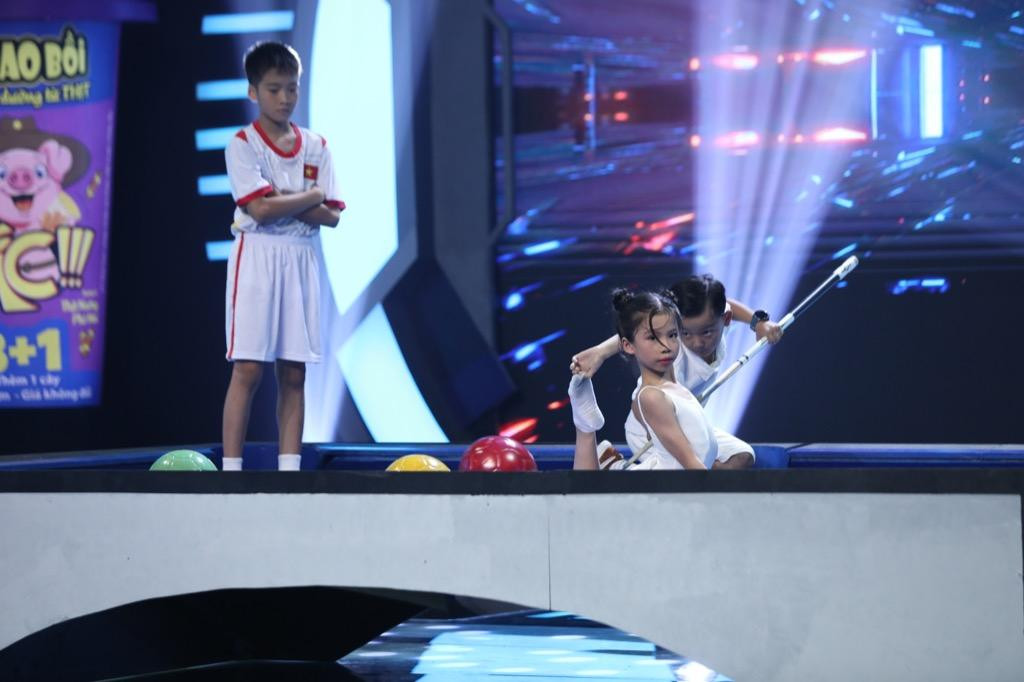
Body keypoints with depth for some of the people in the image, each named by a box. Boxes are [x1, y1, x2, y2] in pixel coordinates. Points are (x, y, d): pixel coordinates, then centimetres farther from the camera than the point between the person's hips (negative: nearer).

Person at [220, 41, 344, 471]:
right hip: (256, 259, -5)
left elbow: (332, 215, 3)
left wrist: (283, 202, -11)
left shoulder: (315, 147, 10)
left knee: (293, 373, 3)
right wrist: (312, 197, -5)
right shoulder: (242, 144, -4)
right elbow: (260, 208, -16)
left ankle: (289, 468, 6)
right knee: (248, 369, -8)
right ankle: (231, 469, -7)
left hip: (301, 260, 5)